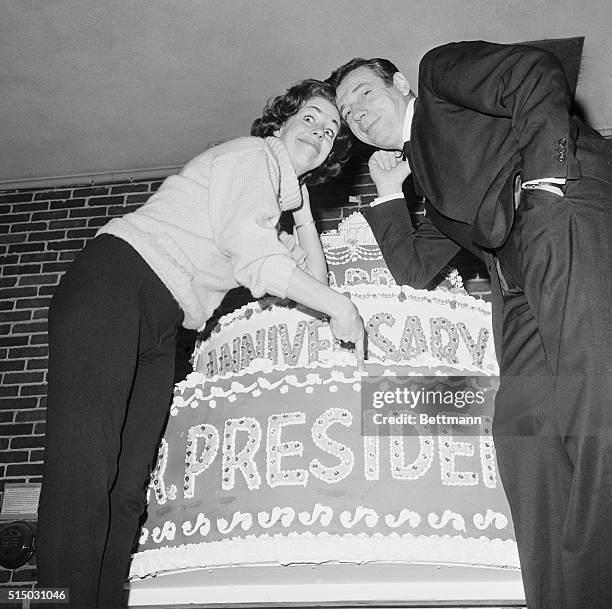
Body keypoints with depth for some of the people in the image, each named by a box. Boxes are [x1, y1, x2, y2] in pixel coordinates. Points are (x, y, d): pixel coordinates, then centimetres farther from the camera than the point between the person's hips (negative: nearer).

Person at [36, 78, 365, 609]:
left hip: (158, 332, 9)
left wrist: (303, 204, 24)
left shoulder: (278, 196, 28)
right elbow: (257, 261, -12)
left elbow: (312, 277, 27)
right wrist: (339, 306, -5)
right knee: (84, 470, -20)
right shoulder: (253, 155, 2)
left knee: (129, 489, -5)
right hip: (114, 284, -9)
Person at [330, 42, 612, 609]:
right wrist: (388, 191, 30)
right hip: (520, 278, 8)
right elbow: (414, 268, 29)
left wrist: (547, 178, -12)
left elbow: (536, 73, 0)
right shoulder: (434, 179, 35)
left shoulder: (442, 72, 17)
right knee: (524, 423, -7)